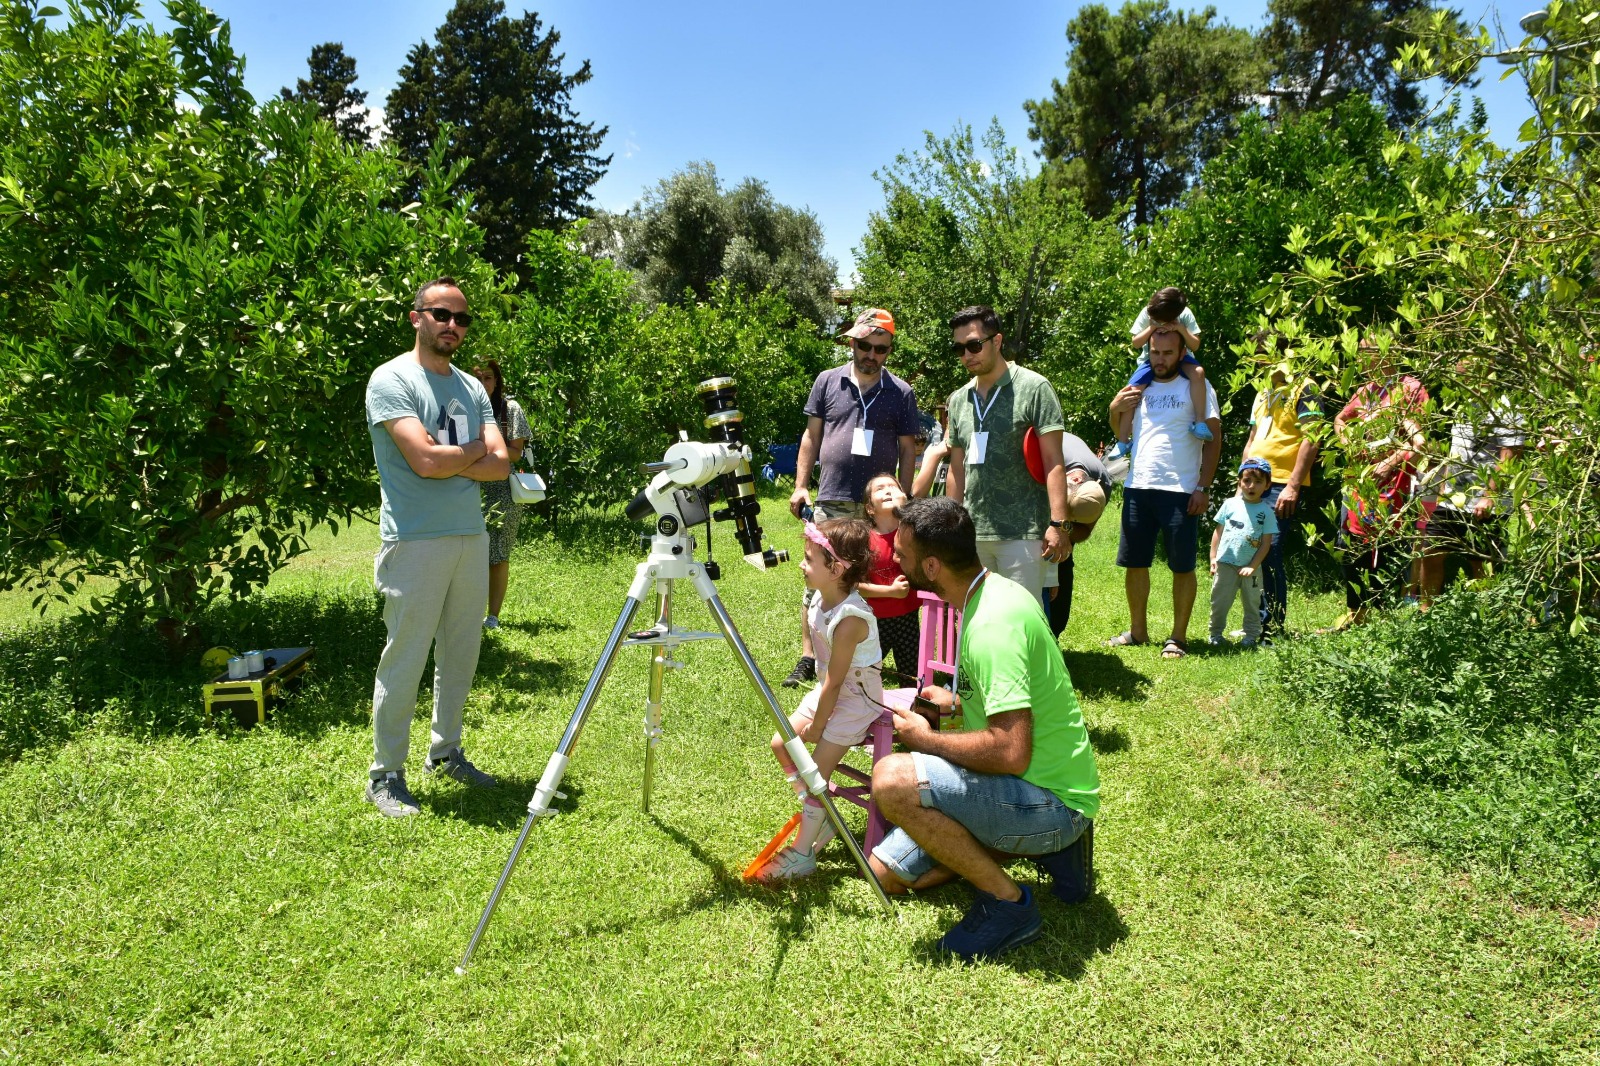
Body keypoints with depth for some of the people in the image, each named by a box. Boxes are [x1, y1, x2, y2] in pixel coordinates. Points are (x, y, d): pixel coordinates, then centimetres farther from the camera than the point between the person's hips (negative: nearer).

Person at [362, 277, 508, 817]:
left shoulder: (472, 387, 14)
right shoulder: (391, 379, -7)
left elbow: (500, 465, 3)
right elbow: (425, 460, -20)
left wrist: (447, 461, -12)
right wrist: (474, 452, -3)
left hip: (471, 536, 7)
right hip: (415, 542, -7)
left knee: (461, 653, 14)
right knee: (404, 660, -3)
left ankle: (446, 751, 29)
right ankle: (386, 776, 8)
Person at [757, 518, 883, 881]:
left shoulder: (849, 619, -32)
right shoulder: (822, 597, -5)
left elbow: (834, 682, -24)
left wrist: (817, 727, -14)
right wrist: (814, 717, 11)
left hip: (855, 698, -9)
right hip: (829, 690, 9)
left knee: (818, 769, -10)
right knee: (781, 743, 10)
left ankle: (802, 853, 1)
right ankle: (819, 817, 21)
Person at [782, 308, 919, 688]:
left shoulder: (901, 393, 7)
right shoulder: (827, 382, 8)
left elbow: (908, 450, 9)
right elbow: (811, 437, 11)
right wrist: (800, 486, 3)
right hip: (831, 502, 0)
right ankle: (808, 657, 8)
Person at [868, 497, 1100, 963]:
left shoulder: (994, 624, -26)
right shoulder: (993, 589, 5)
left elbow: (1011, 751, -33)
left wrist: (926, 739, -18)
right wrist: (959, 702, 8)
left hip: (1052, 801, -10)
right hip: (1040, 788, 10)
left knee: (893, 779, -29)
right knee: (884, 873, 12)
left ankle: (1008, 903, -11)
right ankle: (1050, 845, 12)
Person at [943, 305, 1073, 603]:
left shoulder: (1033, 388, -4)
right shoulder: (959, 400, 13)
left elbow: (1053, 462, -8)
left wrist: (1057, 523, -17)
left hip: (1023, 533, -5)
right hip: (973, 532, 5)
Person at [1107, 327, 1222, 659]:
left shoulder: (1196, 387, 2)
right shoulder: (1139, 387, 15)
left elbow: (1213, 438, -2)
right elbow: (1121, 432, 21)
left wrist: (1203, 487, -10)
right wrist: (1115, 409, 0)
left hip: (1180, 490, -5)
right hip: (1137, 487, 5)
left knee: (1182, 566, 0)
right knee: (1134, 562, 9)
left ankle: (1179, 637, 8)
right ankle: (1137, 630, 21)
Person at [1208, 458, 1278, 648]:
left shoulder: (1266, 511, -2)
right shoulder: (1230, 504, 1)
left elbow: (1266, 543, -4)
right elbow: (1218, 531, 6)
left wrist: (1252, 567, -10)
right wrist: (1213, 557, 1)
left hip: (1250, 568, 0)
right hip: (1225, 564, 0)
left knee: (1252, 603, 10)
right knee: (1219, 602, 5)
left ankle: (1251, 636, 20)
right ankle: (1216, 634, 17)